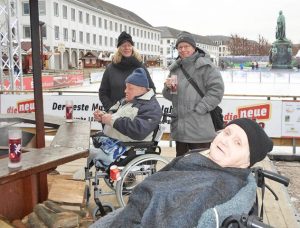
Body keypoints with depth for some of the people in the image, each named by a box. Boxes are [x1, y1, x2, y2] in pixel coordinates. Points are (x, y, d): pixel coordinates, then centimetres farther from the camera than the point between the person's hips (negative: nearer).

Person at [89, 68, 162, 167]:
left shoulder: (151, 107, -11)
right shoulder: (128, 100, 19)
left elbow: (139, 131, -25)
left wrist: (113, 120, -21)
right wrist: (103, 116, 1)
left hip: (124, 148, -10)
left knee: (89, 155, -25)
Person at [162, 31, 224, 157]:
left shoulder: (205, 65, -5)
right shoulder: (175, 68, 15)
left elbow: (217, 89, -13)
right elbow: (169, 96, 20)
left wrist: (199, 109, -17)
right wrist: (168, 87, -3)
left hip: (199, 126, -6)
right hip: (179, 127, 7)